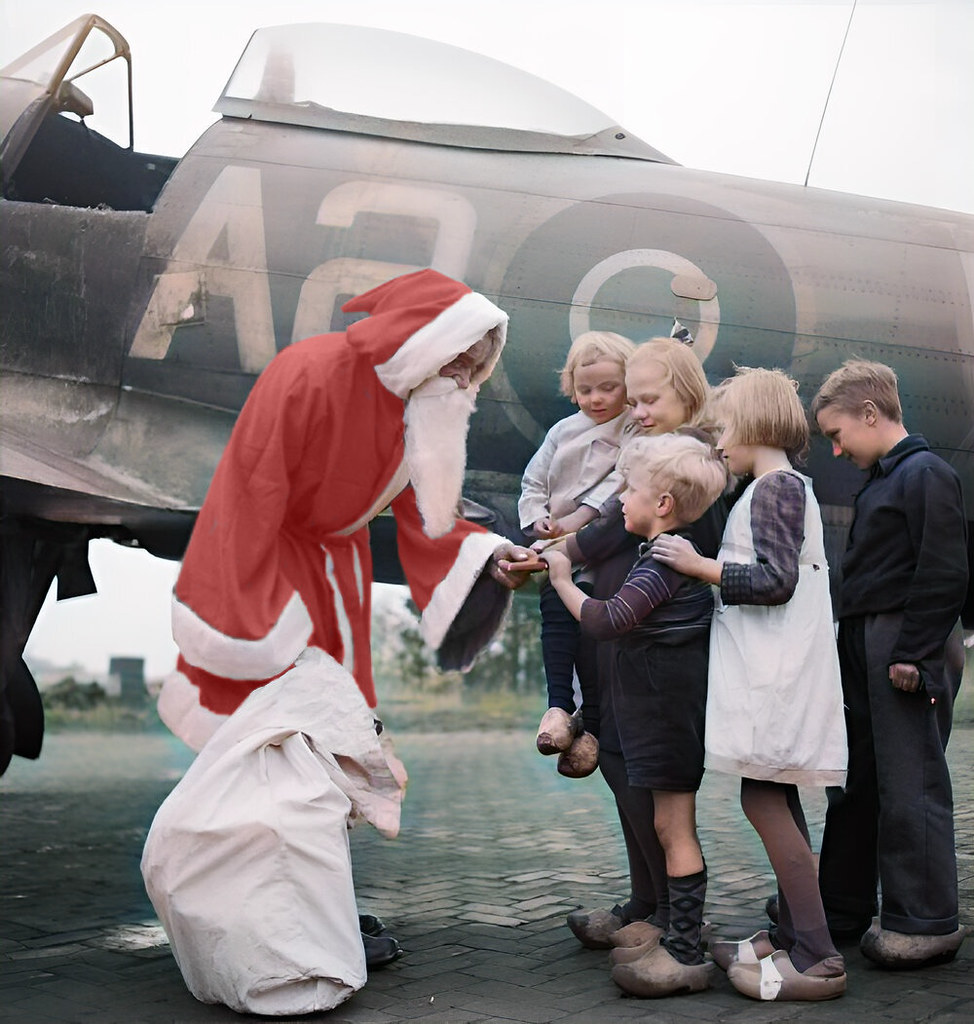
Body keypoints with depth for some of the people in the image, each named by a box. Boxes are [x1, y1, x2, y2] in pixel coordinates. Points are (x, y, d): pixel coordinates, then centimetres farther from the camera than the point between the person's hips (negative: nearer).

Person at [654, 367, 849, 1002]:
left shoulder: (776, 486, -12)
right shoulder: (786, 486, 19)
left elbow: (776, 579, -20)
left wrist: (701, 566, -13)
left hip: (775, 671, -10)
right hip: (768, 668, 10)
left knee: (764, 799, -11)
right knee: (776, 800, 12)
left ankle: (818, 960, -10)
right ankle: (792, 937, 19)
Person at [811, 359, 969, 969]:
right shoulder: (883, 480, 18)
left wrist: (912, 655, -19)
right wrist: (857, 651, 16)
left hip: (906, 657, -10)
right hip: (868, 654, 10)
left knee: (909, 788, -5)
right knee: (858, 782, 15)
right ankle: (843, 908, 25)